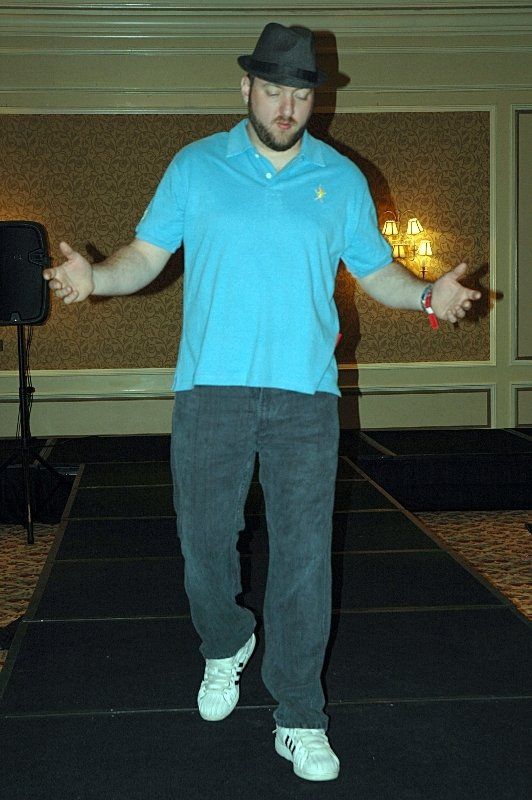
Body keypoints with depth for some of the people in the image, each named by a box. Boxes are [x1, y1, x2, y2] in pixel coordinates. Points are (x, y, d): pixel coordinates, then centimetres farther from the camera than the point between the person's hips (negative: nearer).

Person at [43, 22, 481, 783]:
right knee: (204, 539, 7)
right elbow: (146, 255, 5)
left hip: (305, 393, 0)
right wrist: (94, 276, -14)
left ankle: (299, 719, 11)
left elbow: (375, 269, 13)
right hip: (210, 387, 0)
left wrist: (426, 293, -7)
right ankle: (225, 647, 38)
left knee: (304, 554, 0)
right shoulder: (196, 166, 7)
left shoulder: (342, 179, 9)